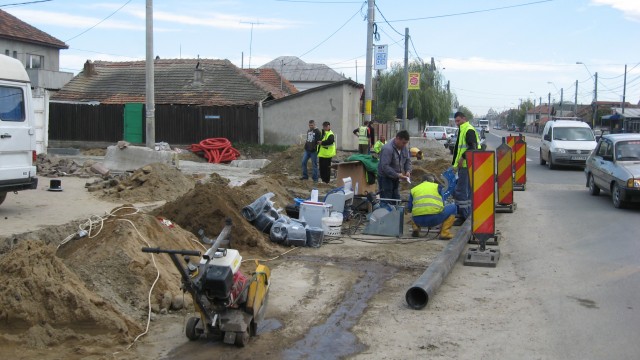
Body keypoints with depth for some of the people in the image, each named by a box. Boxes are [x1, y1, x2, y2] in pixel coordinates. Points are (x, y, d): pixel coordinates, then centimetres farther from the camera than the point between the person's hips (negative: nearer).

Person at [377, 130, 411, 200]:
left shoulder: (404, 148, 2)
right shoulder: (387, 149, -24)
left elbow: (408, 160, 15)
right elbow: (385, 166, -29)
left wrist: (408, 171, -5)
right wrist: (397, 175, -30)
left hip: (395, 178, 8)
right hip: (385, 178, -8)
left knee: (396, 198, 13)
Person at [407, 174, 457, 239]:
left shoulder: (414, 189, 21)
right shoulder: (437, 186, 16)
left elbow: (409, 209, 19)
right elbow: (442, 203, 18)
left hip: (418, 220, 4)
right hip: (434, 218, -4)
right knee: (453, 207, 21)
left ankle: (416, 228, 12)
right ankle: (444, 233, 6)